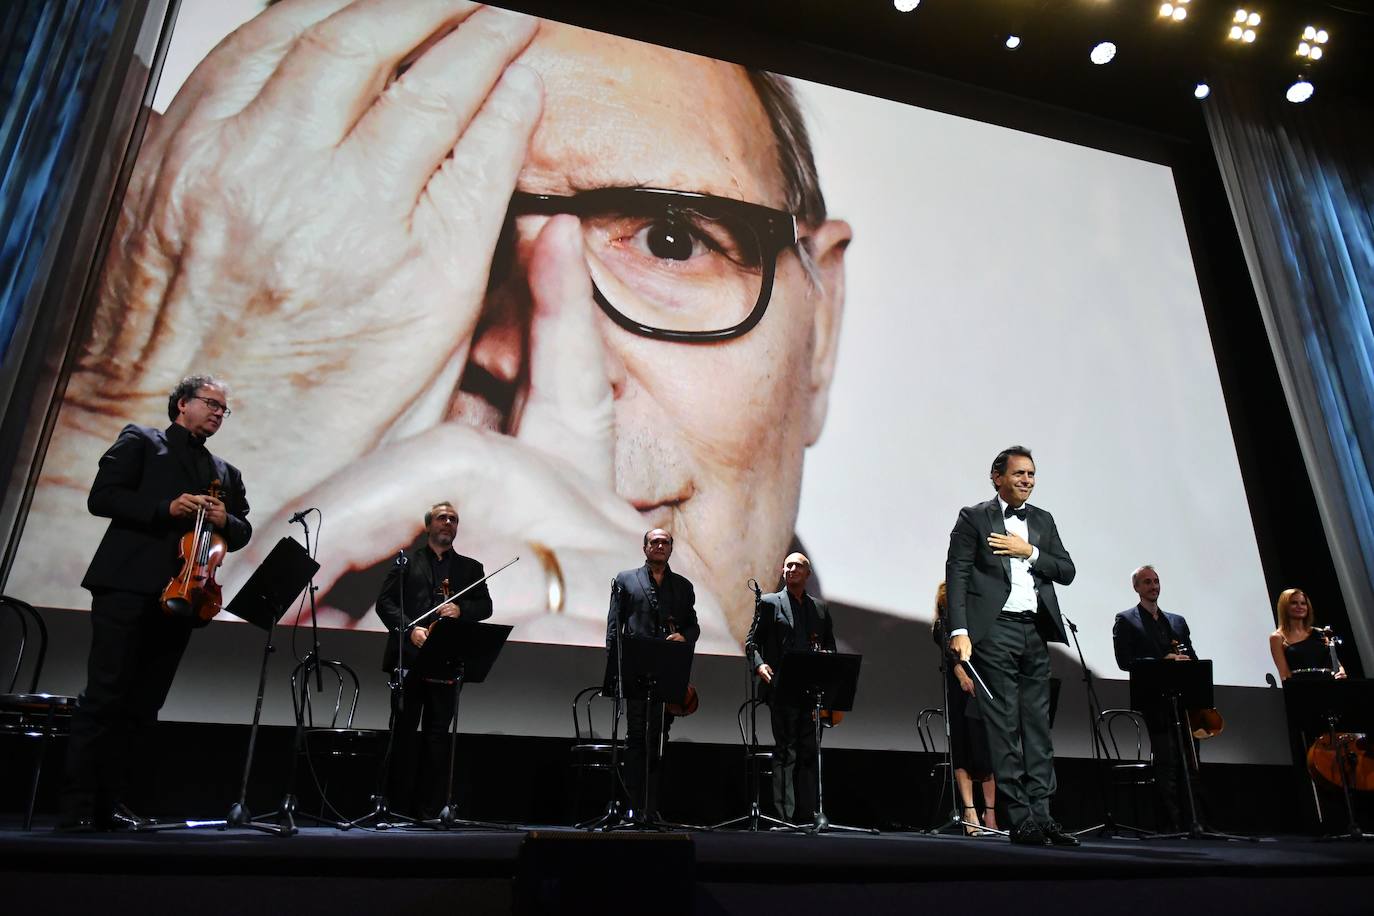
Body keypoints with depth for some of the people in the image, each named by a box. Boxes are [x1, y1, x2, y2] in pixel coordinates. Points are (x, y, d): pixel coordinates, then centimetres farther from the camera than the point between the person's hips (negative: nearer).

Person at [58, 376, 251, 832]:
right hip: (128, 589, -5)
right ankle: (76, 806, -1)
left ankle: (109, 803, 12)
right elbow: (101, 497, -2)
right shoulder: (140, 441, 9)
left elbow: (242, 532, 18)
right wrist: (166, 508, -15)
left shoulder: (226, 473, 23)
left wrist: (225, 520, -5)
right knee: (103, 698, -7)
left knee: (141, 709, 5)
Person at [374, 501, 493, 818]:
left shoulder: (471, 568, 17)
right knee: (402, 730, 2)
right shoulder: (406, 561, 11)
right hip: (408, 657, -1)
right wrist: (409, 628, -12)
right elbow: (384, 601, 2)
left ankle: (430, 808, 8)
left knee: (438, 734, 3)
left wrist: (461, 609, -10)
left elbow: (485, 606, 10)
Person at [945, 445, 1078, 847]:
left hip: (1035, 632, 5)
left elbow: (1066, 571, 11)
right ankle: (1020, 818, 4)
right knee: (1004, 725, -2)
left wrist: (1029, 552, -5)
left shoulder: (1042, 520, 17)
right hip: (994, 630, -5)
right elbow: (957, 575, -5)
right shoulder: (973, 518, 2)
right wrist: (959, 630, -14)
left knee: (1038, 725, 7)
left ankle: (1041, 814, 13)